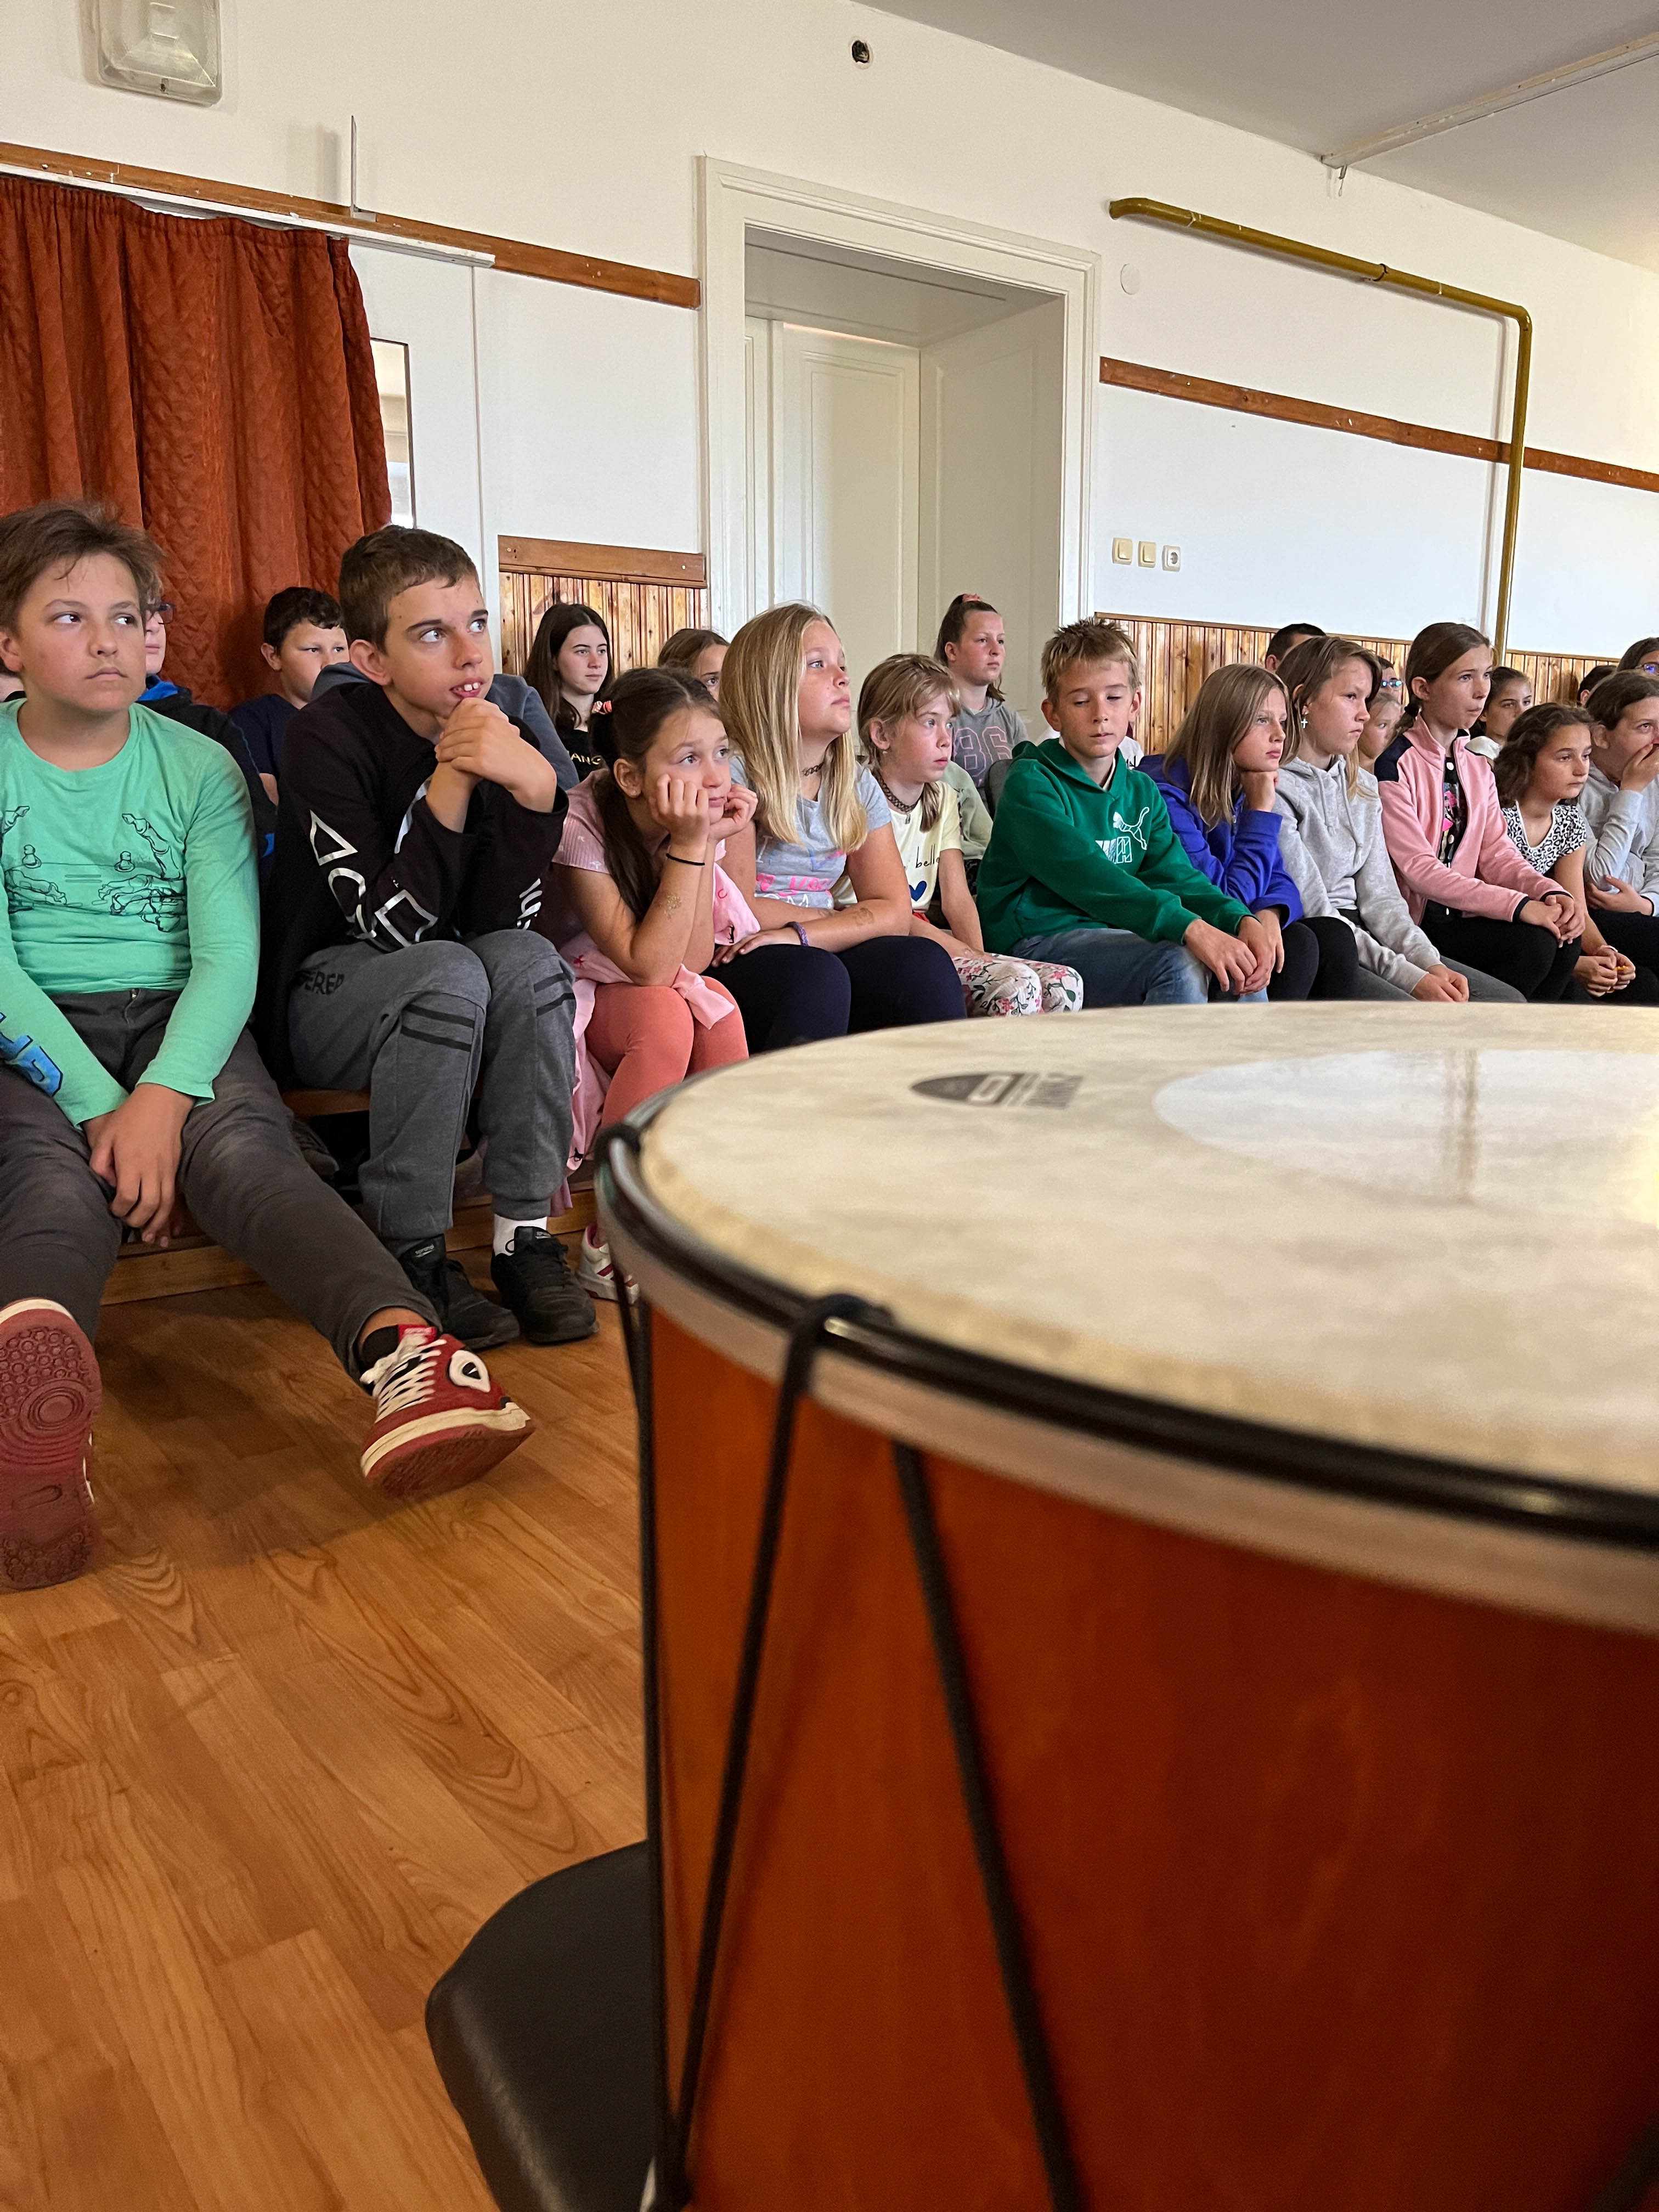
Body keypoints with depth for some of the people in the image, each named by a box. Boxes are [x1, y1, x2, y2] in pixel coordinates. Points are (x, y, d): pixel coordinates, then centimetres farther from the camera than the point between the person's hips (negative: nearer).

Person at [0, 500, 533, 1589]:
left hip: (180, 1021, 1)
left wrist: (164, 1096, -22)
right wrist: (101, 1102, -22)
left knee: (241, 1142, -32)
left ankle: (404, 1352, -61)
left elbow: (229, 953, -4)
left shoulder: (198, 765, 8)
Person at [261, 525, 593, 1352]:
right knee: (448, 974, -33)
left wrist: (534, 791, -30)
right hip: (320, 998, -4)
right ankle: (409, 1253, -21)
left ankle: (524, 1232, -19)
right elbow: (391, 927, -25)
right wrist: (450, 783, -33)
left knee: (529, 961, -26)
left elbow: (501, 921, -16)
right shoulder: (330, 733, -18)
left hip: (443, 989, 4)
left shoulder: (497, 732, -6)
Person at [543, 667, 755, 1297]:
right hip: (567, 1000, -5)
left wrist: (709, 843, -21)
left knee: (719, 1008, -26)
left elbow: (692, 962, -14)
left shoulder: (700, 823, -8)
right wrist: (688, 846, -31)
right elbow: (648, 967, -28)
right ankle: (609, 1245, -21)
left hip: (660, 996, 5)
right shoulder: (581, 826, -24)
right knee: (664, 1014, -33)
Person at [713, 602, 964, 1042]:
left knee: (924, 963, -22)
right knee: (817, 975, -35)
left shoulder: (857, 786, 13)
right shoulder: (733, 773, -5)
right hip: (739, 966, -5)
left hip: (819, 956, 5)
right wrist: (853, 920, -2)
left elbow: (895, 912, 2)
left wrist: (803, 934, -16)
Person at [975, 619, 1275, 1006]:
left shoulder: (1141, 791, 16)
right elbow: (1084, 876, -24)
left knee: (1245, 963, -10)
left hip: (1112, 937, 7)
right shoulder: (1031, 784, -8)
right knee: (1179, 964, -28)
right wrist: (1191, 928, -34)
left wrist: (1242, 919, -17)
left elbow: (1174, 873, 4)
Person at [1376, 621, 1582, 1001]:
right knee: (1534, 943, -23)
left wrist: (1552, 893, -13)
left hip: (1459, 919, 7)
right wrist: (1519, 905, -25)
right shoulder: (1394, 763, -11)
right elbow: (1416, 869, -19)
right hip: (1413, 924, -7)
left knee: (1565, 941, -15)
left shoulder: (1479, 767, 17)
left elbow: (1497, 854, 9)